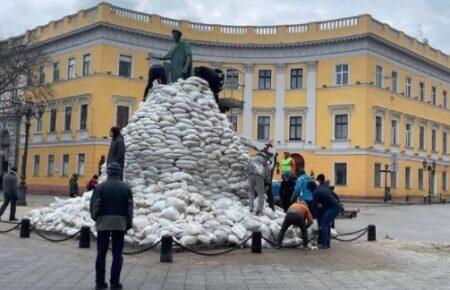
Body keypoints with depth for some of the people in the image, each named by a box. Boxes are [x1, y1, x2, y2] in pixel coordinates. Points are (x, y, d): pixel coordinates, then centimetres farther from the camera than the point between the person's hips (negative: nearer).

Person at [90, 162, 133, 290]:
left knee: (101, 253, 8)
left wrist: (95, 218, 14)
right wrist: (128, 224, 12)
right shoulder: (125, 187, 3)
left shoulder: (101, 186, -3)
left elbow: (94, 204, -4)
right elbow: (130, 207, 3)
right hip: (120, 223, 1)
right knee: (117, 254, 6)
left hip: (103, 222, -1)